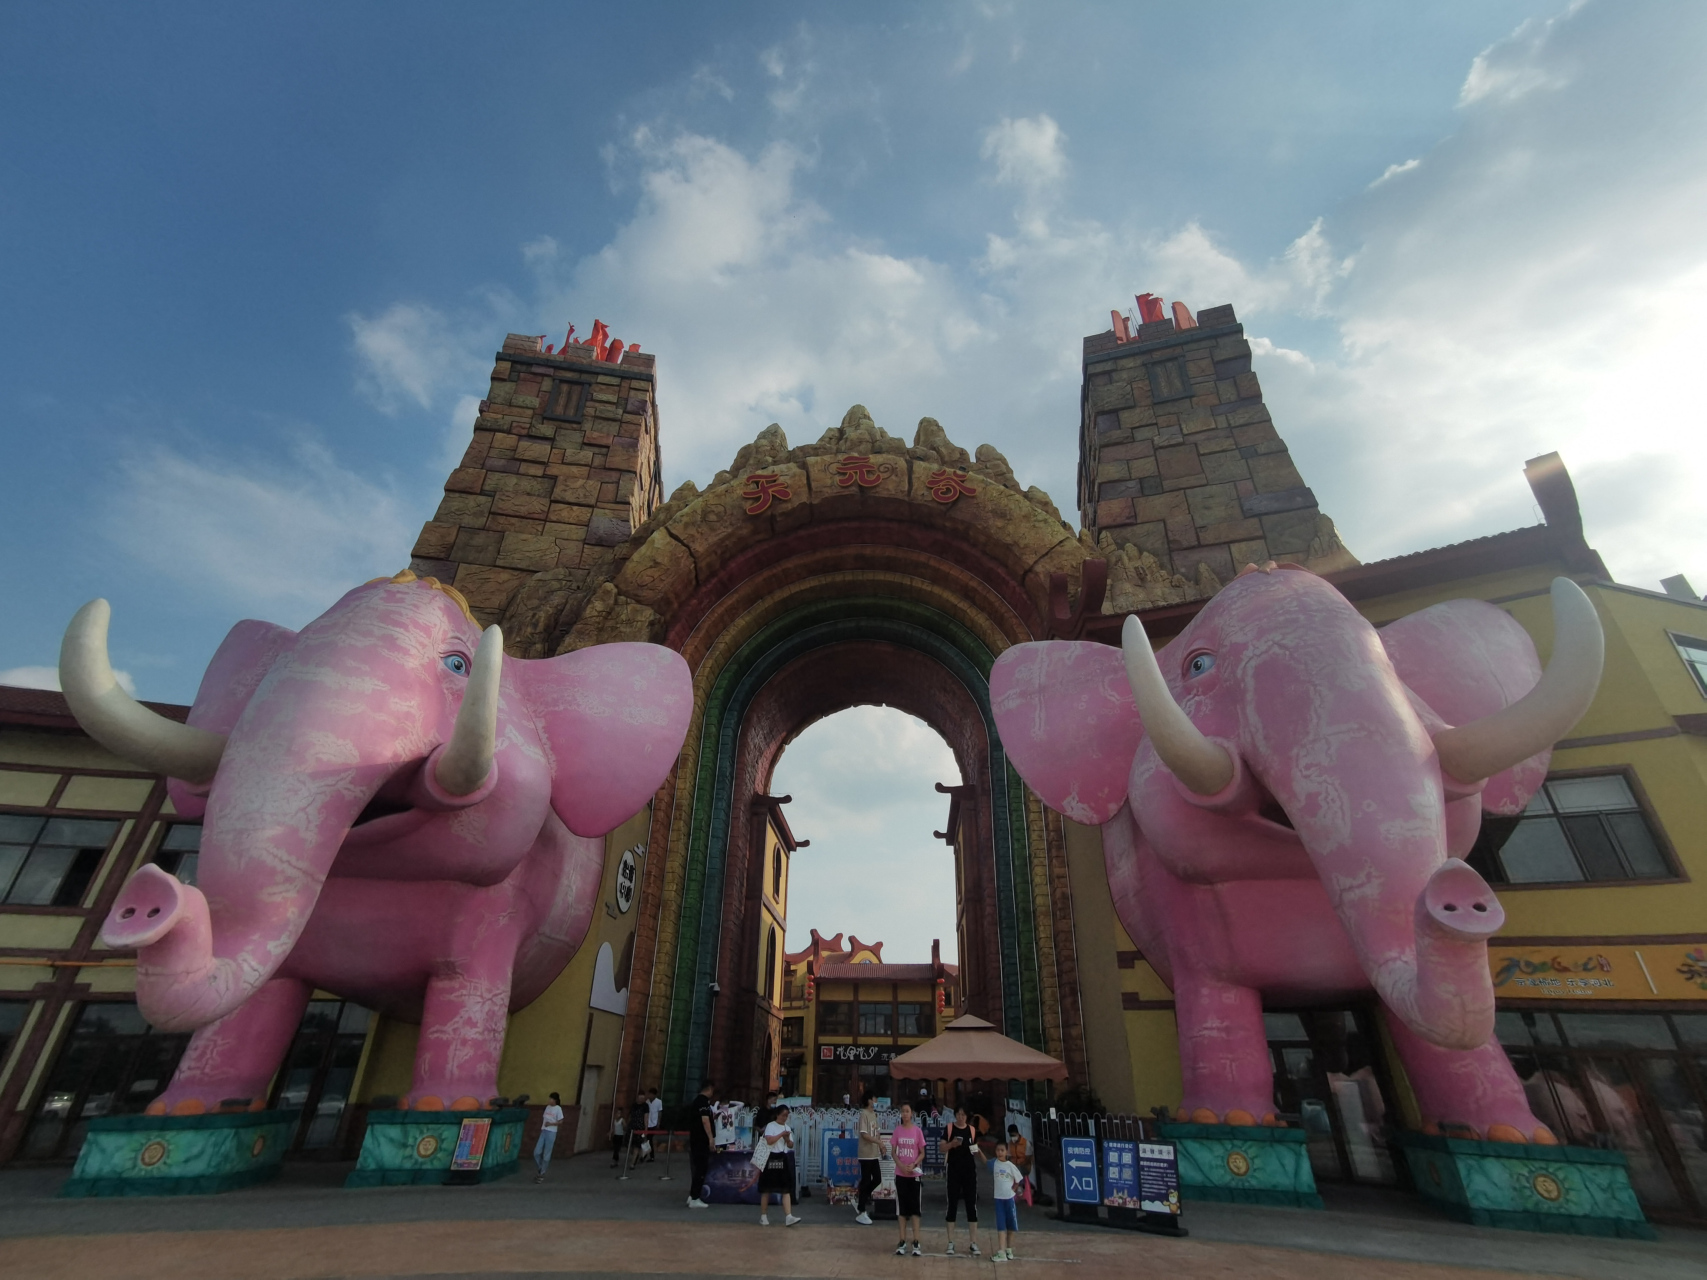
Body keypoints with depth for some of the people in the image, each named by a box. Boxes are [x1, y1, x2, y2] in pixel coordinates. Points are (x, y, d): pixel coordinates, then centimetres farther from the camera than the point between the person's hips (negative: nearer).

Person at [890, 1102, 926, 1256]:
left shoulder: (917, 1130, -6)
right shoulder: (897, 1130, -1)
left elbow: (922, 1153, -1)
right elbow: (893, 1152, 2)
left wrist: (914, 1164, -17)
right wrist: (901, 1165, -14)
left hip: (914, 1174, -2)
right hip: (900, 1174, 2)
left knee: (914, 1207, 2)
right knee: (901, 1207, 7)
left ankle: (916, 1242, 8)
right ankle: (902, 1242, 16)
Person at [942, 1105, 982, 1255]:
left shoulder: (972, 1130, 4)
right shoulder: (949, 1128, -4)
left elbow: (975, 1149, 12)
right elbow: (942, 1148, -7)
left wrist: (978, 1152, -9)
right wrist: (952, 1144, -25)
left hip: (969, 1170, 2)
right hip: (954, 1170, -2)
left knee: (972, 1205, 3)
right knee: (952, 1205, 4)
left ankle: (973, 1243, 13)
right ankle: (951, 1243, 14)